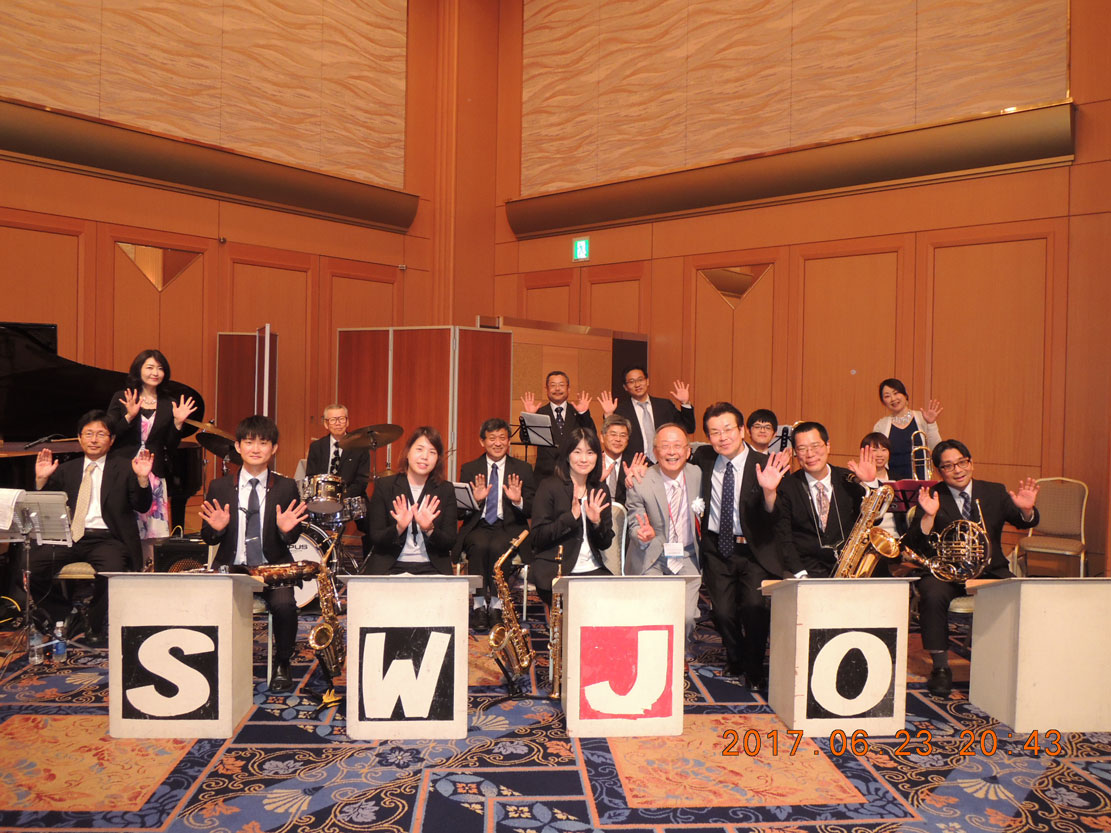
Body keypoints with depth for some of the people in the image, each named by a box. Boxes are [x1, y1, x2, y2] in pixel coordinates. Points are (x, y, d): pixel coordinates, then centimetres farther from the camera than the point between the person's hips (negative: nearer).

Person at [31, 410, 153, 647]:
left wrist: (142, 478, -17)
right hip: (68, 537, 4)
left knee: (111, 570, -33)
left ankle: (96, 630, -7)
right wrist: (41, 480, -2)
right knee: (30, 567, -20)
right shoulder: (66, 470, 19)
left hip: (106, 538, -3)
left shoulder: (124, 468, 9)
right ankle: (64, 617, 4)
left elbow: (142, 507, 0)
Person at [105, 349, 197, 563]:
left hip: (154, 476, 1)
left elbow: (170, 447, 7)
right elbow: (109, 435, -4)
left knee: (153, 530, -3)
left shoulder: (169, 405, 8)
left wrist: (178, 423, -7)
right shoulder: (121, 398, 4)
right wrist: (129, 416, -16)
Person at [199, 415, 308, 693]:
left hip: (273, 567, -1)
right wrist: (216, 528, -14)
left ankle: (281, 665, -1)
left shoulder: (286, 487, 4)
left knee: (285, 606, -28)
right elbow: (208, 538, 9)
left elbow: (292, 538, 4)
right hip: (231, 567, 1)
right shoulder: (219, 487, 7)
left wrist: (286, 529, -19)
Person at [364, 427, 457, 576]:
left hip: (431, 568, 1)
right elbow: (375, 538, 1)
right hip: (389, 568, 0)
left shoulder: (446, 490, 8)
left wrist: (429, 529, -15)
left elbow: (450, 542, 3)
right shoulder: (384, 485, 5)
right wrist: (398, 528, -18)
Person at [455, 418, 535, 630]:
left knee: (498, 546, -33)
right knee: (479, 545, -33)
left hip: (509, 528, -1)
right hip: (477, 526, 1)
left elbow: (532, 511, 4)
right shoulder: (469, 469, 12)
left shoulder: (523, 469, 11)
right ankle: (479, 605, -24)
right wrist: (474, 499, -15)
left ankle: (496, 605, -22)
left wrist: (518, 501, -17)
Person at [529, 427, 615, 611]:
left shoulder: (600, 491, 12)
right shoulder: (549, 487, -2)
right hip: (554, 572, -4)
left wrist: (597, 522, -8)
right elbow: (538, 537, -9)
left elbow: (605, 544, 12)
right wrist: (571, 516, -19)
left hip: (593, 569, 5)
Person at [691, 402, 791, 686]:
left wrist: (769, 491, -39)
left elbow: (774, 520, -20)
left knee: (754, 606, -17)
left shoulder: (764, 465, -11)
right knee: (723, 612, -3)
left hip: (753, 551, -3)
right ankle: (735, 660, 28)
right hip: (717, 549, 3)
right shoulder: (703, 458, -1)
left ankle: (754, 669, 10)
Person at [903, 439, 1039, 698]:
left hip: (990, 571, 3)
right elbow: (913, 545, -11)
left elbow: (1024, 522, -1)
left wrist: (1026, 509, -24)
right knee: (933, 596, -32)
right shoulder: (932, 497, -2)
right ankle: (940, 668, -16)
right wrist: (929, 515, -28)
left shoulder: (994, 492, 9)